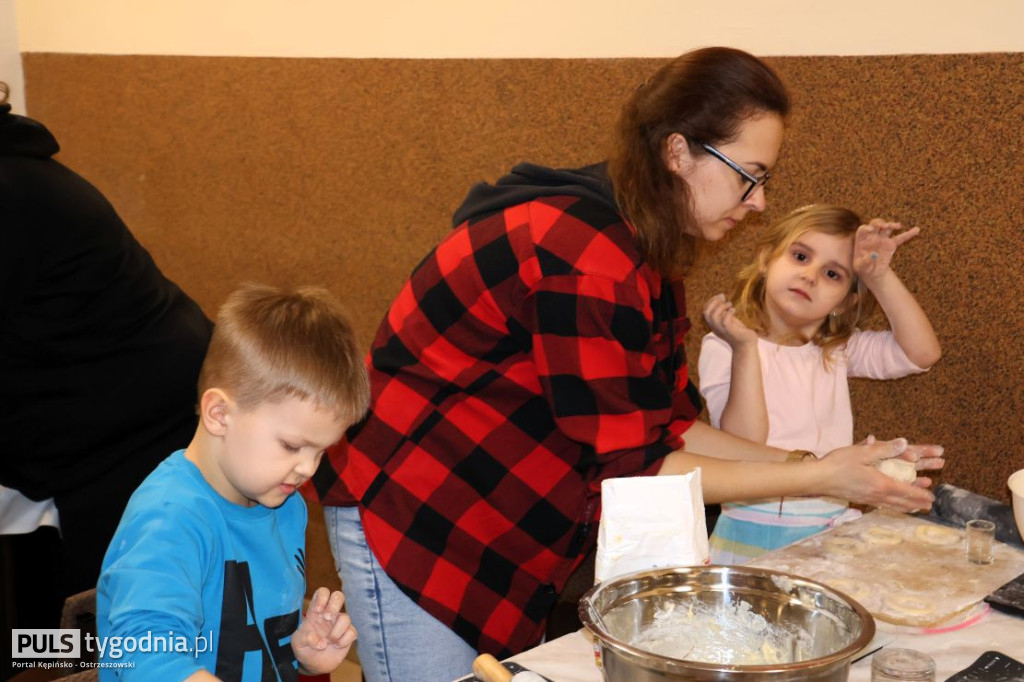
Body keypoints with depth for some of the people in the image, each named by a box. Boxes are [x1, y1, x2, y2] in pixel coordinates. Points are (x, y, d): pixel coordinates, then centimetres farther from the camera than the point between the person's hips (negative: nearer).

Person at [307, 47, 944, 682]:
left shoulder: (646, 250, 4)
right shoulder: (586, 256, -28)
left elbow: (668, 425, 4)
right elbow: (629, 466, -24)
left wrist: (806, 463, -5)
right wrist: (817, 478, -19)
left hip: (502, 527, 9)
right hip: (408, 515, -9)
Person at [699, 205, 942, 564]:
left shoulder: (837, 350, 12)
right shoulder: (722, 347, -4)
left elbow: (922, 352, 1)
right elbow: (743, 447, -14)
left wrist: (880, 277, -4)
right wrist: (744, 350, -22)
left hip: (833, 528, 5)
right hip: (755, 535, -5)